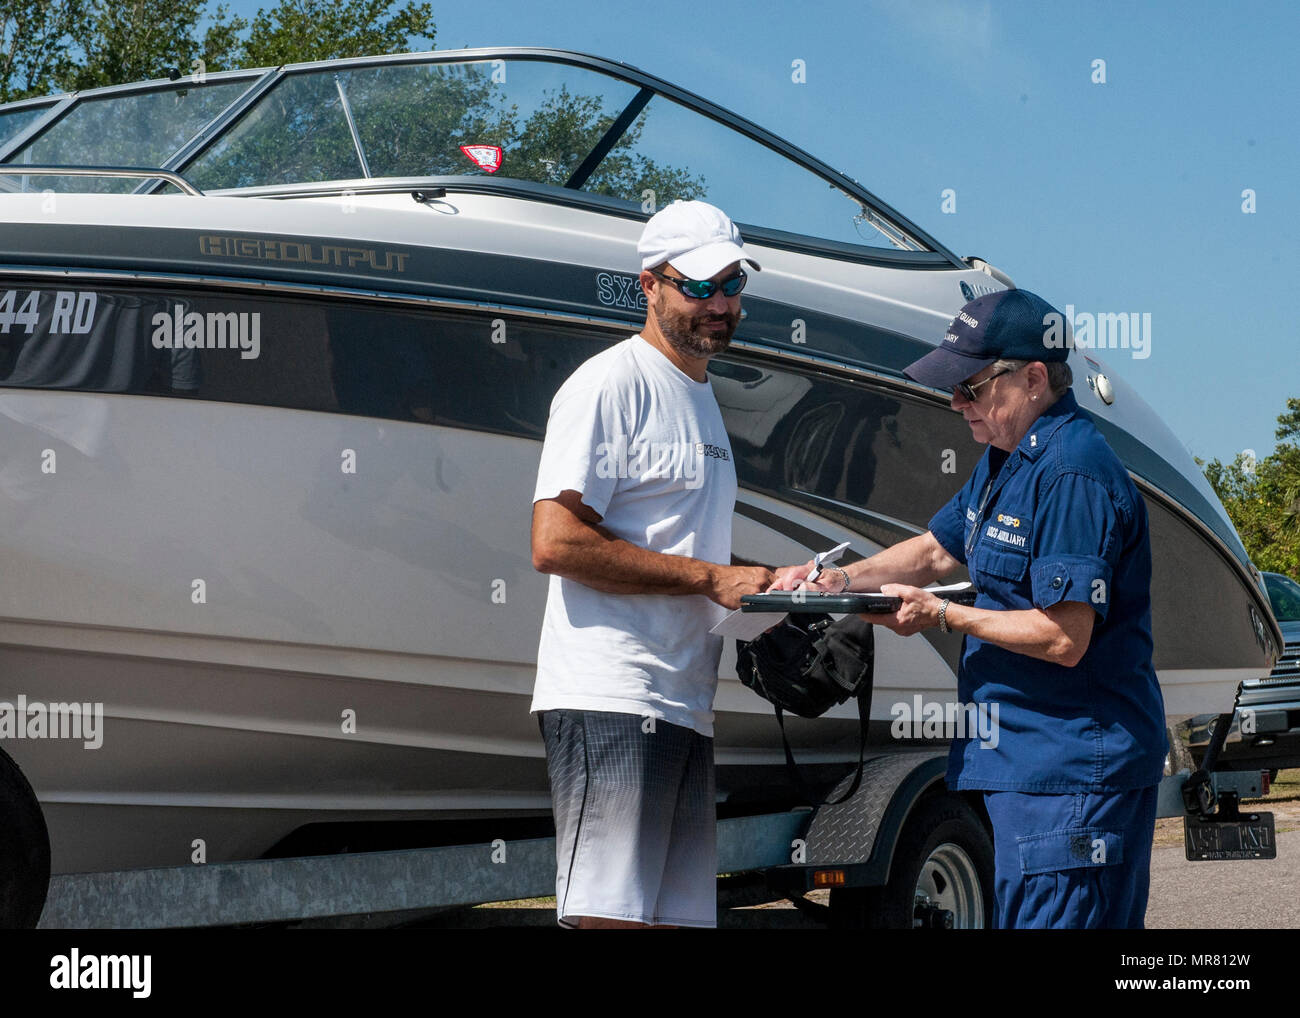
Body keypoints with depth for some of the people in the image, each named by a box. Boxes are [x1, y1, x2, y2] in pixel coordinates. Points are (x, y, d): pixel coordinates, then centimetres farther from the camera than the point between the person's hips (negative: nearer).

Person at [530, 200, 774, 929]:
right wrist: (710, 577, -14)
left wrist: (763, 586, 13)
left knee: (682, 914, 7)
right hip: (612, 701, -9)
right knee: (611, 916, -13)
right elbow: (555, 542, -16)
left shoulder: (703, 397, 24)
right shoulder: (610, 384, -6)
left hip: (686, 703, 9)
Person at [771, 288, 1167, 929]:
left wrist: (942, 615, -14)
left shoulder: (1073, 473, -19)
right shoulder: (1004, 460, 15)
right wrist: (840, 580, 11)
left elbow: (1064, 638, -23)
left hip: (1069, 775, -11)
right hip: (1019, 760, 11)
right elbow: (937, 549, 27)